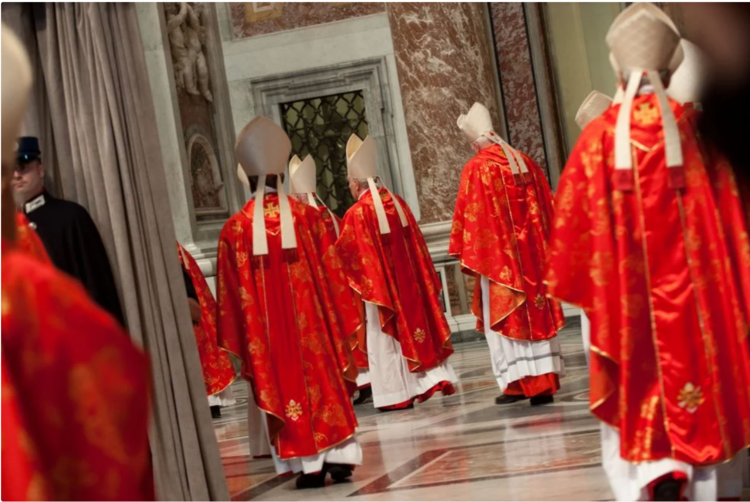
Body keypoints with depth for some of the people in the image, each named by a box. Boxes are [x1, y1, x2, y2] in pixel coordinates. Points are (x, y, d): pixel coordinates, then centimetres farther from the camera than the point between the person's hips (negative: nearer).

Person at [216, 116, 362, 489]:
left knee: (284, 386, 6)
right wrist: (339, 323, 9)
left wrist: (241, 339, 5)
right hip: (311, 320, 1)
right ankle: (339, 457, 9)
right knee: (326, 381, 10)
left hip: (266, 329, -1)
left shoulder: (235, 228, -4)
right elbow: (330, 272, 0)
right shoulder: (306, 215, -2)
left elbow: (232, 292, -2)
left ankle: (310, 465, 6)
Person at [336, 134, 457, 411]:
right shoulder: (397, 202, 4)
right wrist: (424, 279, 18)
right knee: (414, 325, 14)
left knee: (386, 339, 2)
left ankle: (398, 394, 5)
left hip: (378, 284, -6)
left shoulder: (356, 214, -14)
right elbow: (416, 242, 10)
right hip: (408, 282, 6)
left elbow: (343, 252, -8)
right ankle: (436, 377, 12)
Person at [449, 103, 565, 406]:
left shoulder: (476, 168, -8)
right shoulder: (526, 163, 9)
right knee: (538, 314, 8)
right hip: (534, 254, 5)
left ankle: (517, 383, 2)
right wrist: (545, 249, 19)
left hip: (497, 257, -5)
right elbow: (546, 211, 13)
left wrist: (469, 257, -2)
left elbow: (470, 217, -10)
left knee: (505, 317, 2)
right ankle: (544, 382, 9)